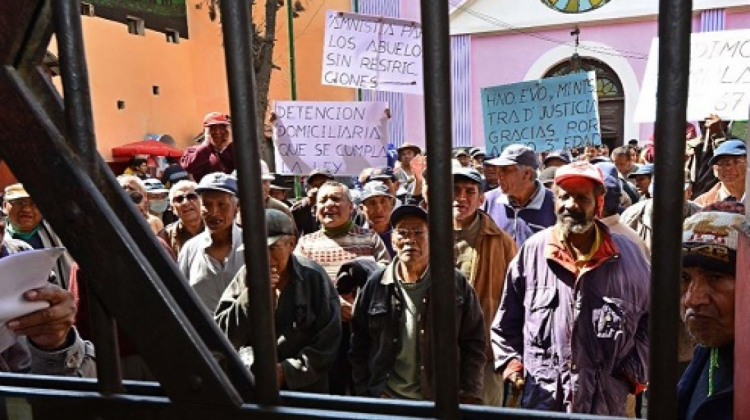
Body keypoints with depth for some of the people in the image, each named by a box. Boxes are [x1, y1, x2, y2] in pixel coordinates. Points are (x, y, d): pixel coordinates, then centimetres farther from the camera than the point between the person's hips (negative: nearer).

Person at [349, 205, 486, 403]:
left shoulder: (457, 285, -4)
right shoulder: (375, 285, -1)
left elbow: (474, 344, -2)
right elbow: (359, 345, 4)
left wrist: (469, 395, -6)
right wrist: (365, 392, 0)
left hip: (443, 401, -1)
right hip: (385, 399, 1)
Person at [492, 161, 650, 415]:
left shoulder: (628, 255, -1)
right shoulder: (531, 251, -3)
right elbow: (506, 321, 7)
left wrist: (635, 372, 3)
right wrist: (511, 361, 1)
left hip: (607, 403, 1)